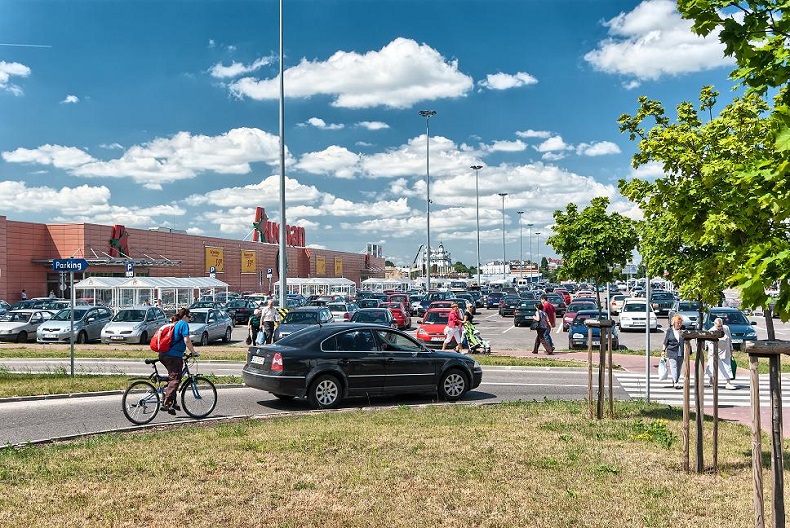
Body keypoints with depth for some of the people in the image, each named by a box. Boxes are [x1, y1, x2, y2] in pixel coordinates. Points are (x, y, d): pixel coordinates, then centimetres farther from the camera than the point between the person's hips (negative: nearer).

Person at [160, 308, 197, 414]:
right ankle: (166, 404, -16)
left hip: (165, 355, 9)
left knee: (172, 378, 17)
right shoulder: (183, 324, -6)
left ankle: (173, 403, 19)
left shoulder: (175, 325, 21)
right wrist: (193, 352, -7)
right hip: (174, 356, -9)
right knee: (175, 379, -9)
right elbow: (186, 340, -16)